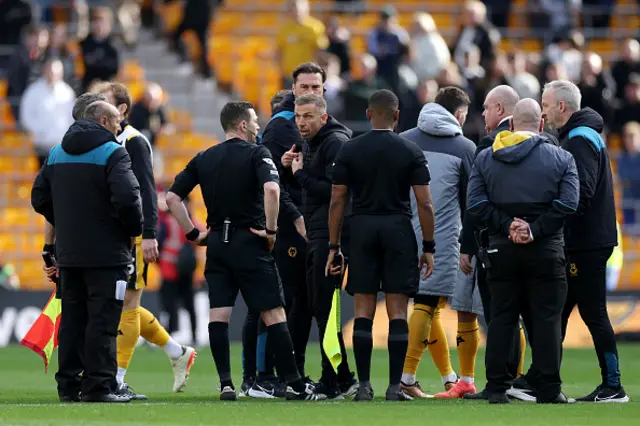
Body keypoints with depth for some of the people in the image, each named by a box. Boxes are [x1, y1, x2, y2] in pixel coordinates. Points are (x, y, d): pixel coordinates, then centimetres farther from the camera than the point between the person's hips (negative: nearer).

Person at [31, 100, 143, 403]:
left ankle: (68, 384, 12)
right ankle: (97, 386, -7)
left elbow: (39, 198, 14)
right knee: (102, 320, -4)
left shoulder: (57, 153, 12)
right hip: (106, 252, -6)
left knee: (72, 318, 12)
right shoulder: (112, 153, -11)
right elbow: (127, 197, -22)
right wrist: (134, 229, -6)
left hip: (68, 253, 6)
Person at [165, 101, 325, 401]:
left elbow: (172, 197, 8)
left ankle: (225, 383, -5)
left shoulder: (203, 159, 11)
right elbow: (271, 189, -24)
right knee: (273, 313, -1)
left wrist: (192, 234, 11)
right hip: (250, 242, -5)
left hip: (217, 242, 5)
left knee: (218, 314, 3)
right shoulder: (256, 154, -5)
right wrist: (271, 230, -14)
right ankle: (294, 385, -1)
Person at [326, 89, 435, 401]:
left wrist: (333, 247, 7)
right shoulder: (411, 152, 0)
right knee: (397, 311, 0)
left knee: (364, 310, 4)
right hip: (399, 229, -1)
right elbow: (425, 203, -3)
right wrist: (429, 248, 3)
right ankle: (394, 386, -3)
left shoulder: (349, 151, 2)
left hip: (362, 229, 1)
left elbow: (337, 201, 1)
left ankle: (364, 386, 0)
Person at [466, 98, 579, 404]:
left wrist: (507, 225, -6)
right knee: (547, 318, 1)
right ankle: (548, 388, -2)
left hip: (501, 249, 2)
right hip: (545, 250, -2)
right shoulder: (561, 158, 1)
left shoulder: (485, 158, 7)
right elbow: (567, 204, -10)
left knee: (501, 318, 7)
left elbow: (475, 204, -2)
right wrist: (534, 229, -12)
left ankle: (496, 388, 4)